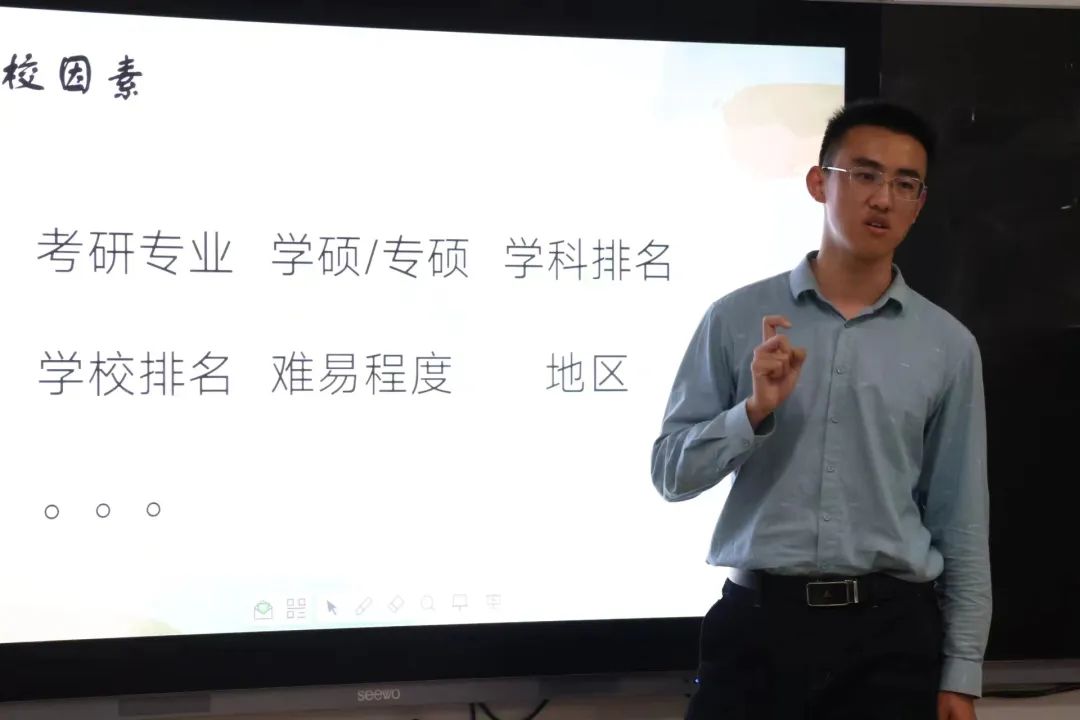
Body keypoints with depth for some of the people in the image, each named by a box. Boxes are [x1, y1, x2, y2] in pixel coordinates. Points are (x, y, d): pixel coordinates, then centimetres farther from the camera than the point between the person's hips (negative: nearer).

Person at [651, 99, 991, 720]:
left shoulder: (948, 345, 3)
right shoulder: (739, 319, 1)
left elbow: (962, 523, 5)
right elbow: (671, 473, 2)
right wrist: (755, 411, -15)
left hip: (891, 630, 1)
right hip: (758, 622, -1)